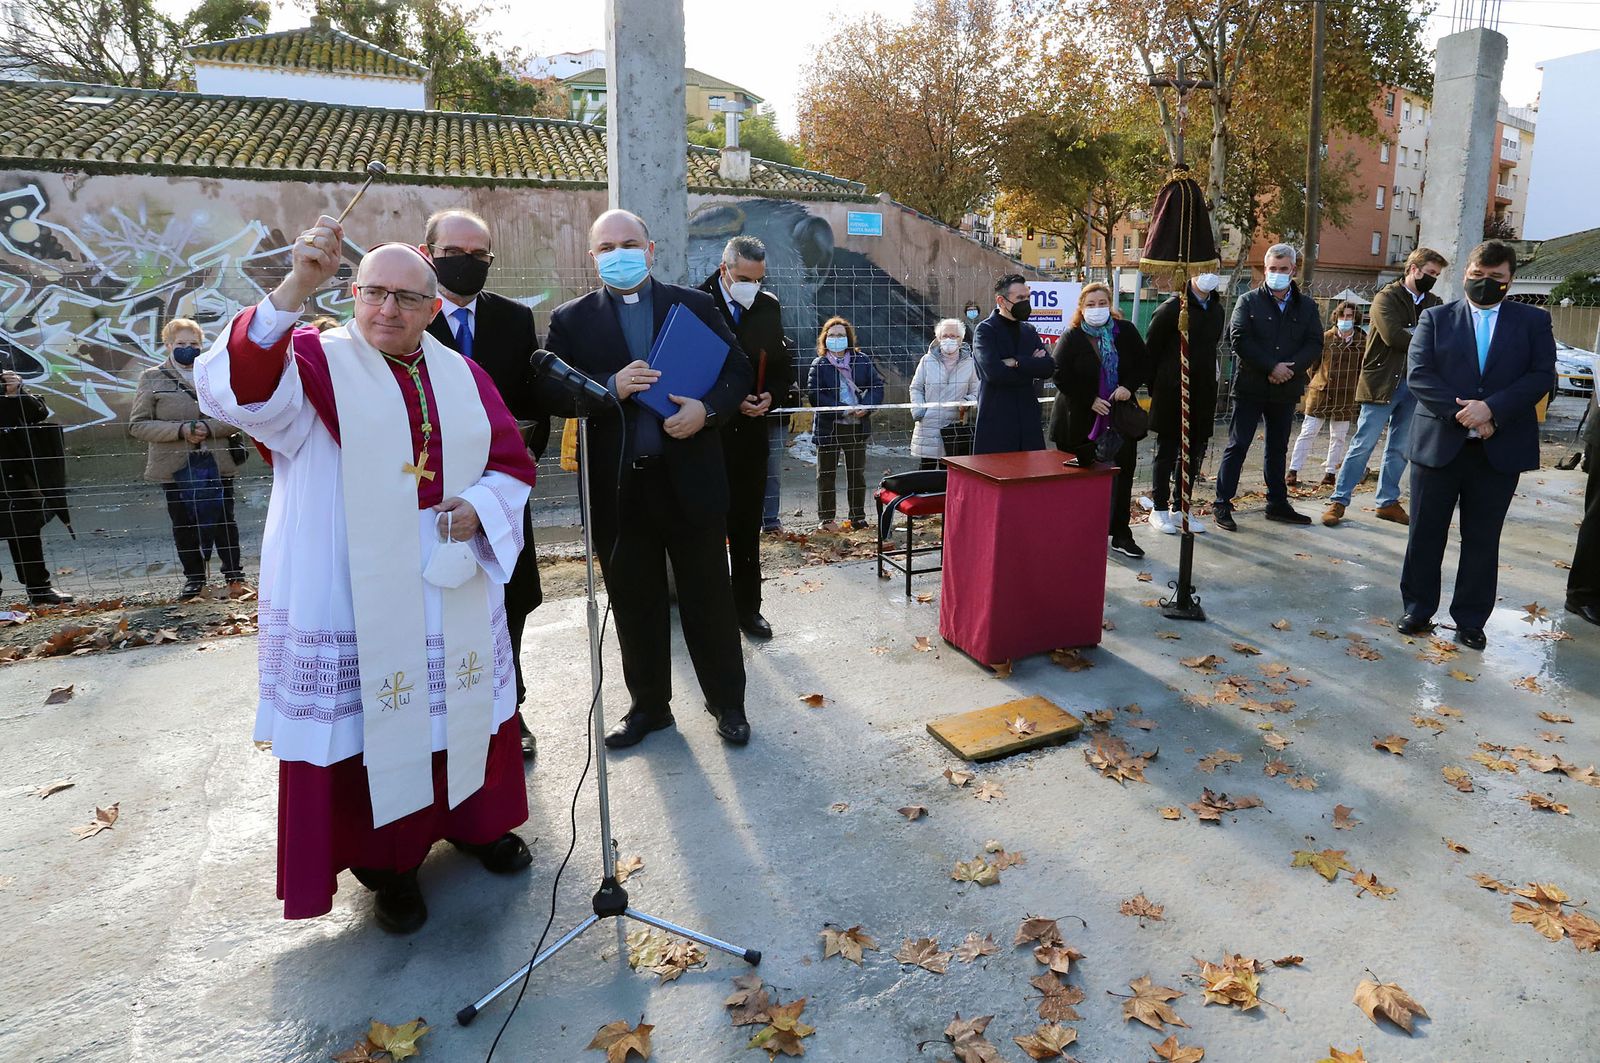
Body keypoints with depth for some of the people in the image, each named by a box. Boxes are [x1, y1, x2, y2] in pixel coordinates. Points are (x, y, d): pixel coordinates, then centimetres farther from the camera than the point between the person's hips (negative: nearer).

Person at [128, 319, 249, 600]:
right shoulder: (152, 378, 4)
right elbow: (137, 424, -1)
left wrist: (209, 427, -15)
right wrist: (180, 430, -14)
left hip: (216, 462, 0)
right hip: (176, 466, 0)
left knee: (223, 520, 4)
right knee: (184, 524, 7)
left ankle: (234, 575, 14)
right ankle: (194, 577, 19)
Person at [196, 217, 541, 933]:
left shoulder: (463, 376, 8)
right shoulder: (313, 361, -4)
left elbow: (512, 462, 11)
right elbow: (235, 390, -26)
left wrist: (481, 507, -10)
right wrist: (294, 290, -39)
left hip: (453, 585, 4)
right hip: (351, 594, -4)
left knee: (462, 707, 15)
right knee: (368, 719, 4)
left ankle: (473, 820, 39)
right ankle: (385, 859, 26)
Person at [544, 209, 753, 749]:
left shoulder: (695, 305, 5)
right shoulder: (570, 320, 4)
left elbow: (738, 369, 4)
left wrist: (708, 408, -15)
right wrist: (610, 387, -19)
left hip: (691, 480, 0)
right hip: (618, 487, 1)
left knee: (709, 597, 10)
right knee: (635, 603, 12)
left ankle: (727, 702, 27)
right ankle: (648, 705, 30)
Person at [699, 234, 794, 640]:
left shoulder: (769, 307, 7)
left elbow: (783, 364, 14)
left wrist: (771, 395, -6)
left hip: (751, 431, 4)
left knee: (748, 526, 10)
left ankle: (748, 606, 22)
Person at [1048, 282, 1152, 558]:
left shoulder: (1126, 331, 4)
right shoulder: (1071, 338, -4)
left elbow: (1144, 364, 9)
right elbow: (1061, 377, -10)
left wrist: (1129, 386, -10)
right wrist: (1090, 400, -16)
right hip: (1080, 420, -3)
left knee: (1123, 473, 8)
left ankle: (1120, 534, 18)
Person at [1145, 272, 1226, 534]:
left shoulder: (1217, 311, 11)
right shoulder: (1171, 308, -9)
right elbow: (1151, 349, -7)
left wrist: (1208, 383, 14)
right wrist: (1157, 388, -5)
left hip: (1203, 395, 6)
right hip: (1173, 394, -6)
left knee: (1195, 453, 9)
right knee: (1167, 451, 3)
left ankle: (1180, 508, 20)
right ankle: (1159, 509, 12)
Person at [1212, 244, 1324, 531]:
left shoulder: (1306, 306, 9)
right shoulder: (1249, 301, -1)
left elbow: (1315, 344, 1)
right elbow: (1239, 339, -12)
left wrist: (1291, 368, -16)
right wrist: (1272, 366, -18)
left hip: (1286, 389, 4)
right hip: (1251, 386, -4)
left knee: (1278, 448, 14)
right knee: (1237, 446, -3)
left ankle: (1277, 504, 24)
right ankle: (1222, 504, 1)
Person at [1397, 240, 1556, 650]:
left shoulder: (1534, 321, 7)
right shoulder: (1435, 318, 6)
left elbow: (1542, 375, -3)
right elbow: (1418, 374, -4)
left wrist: (1491, 408, -17)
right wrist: (1462, 413, -15)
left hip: (1500, 449, 0)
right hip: (1439, 443, 0)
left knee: (1482, 540, 7)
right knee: (1425, 534, 6)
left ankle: (1470, 620, 18)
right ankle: (1418, 609, 19)